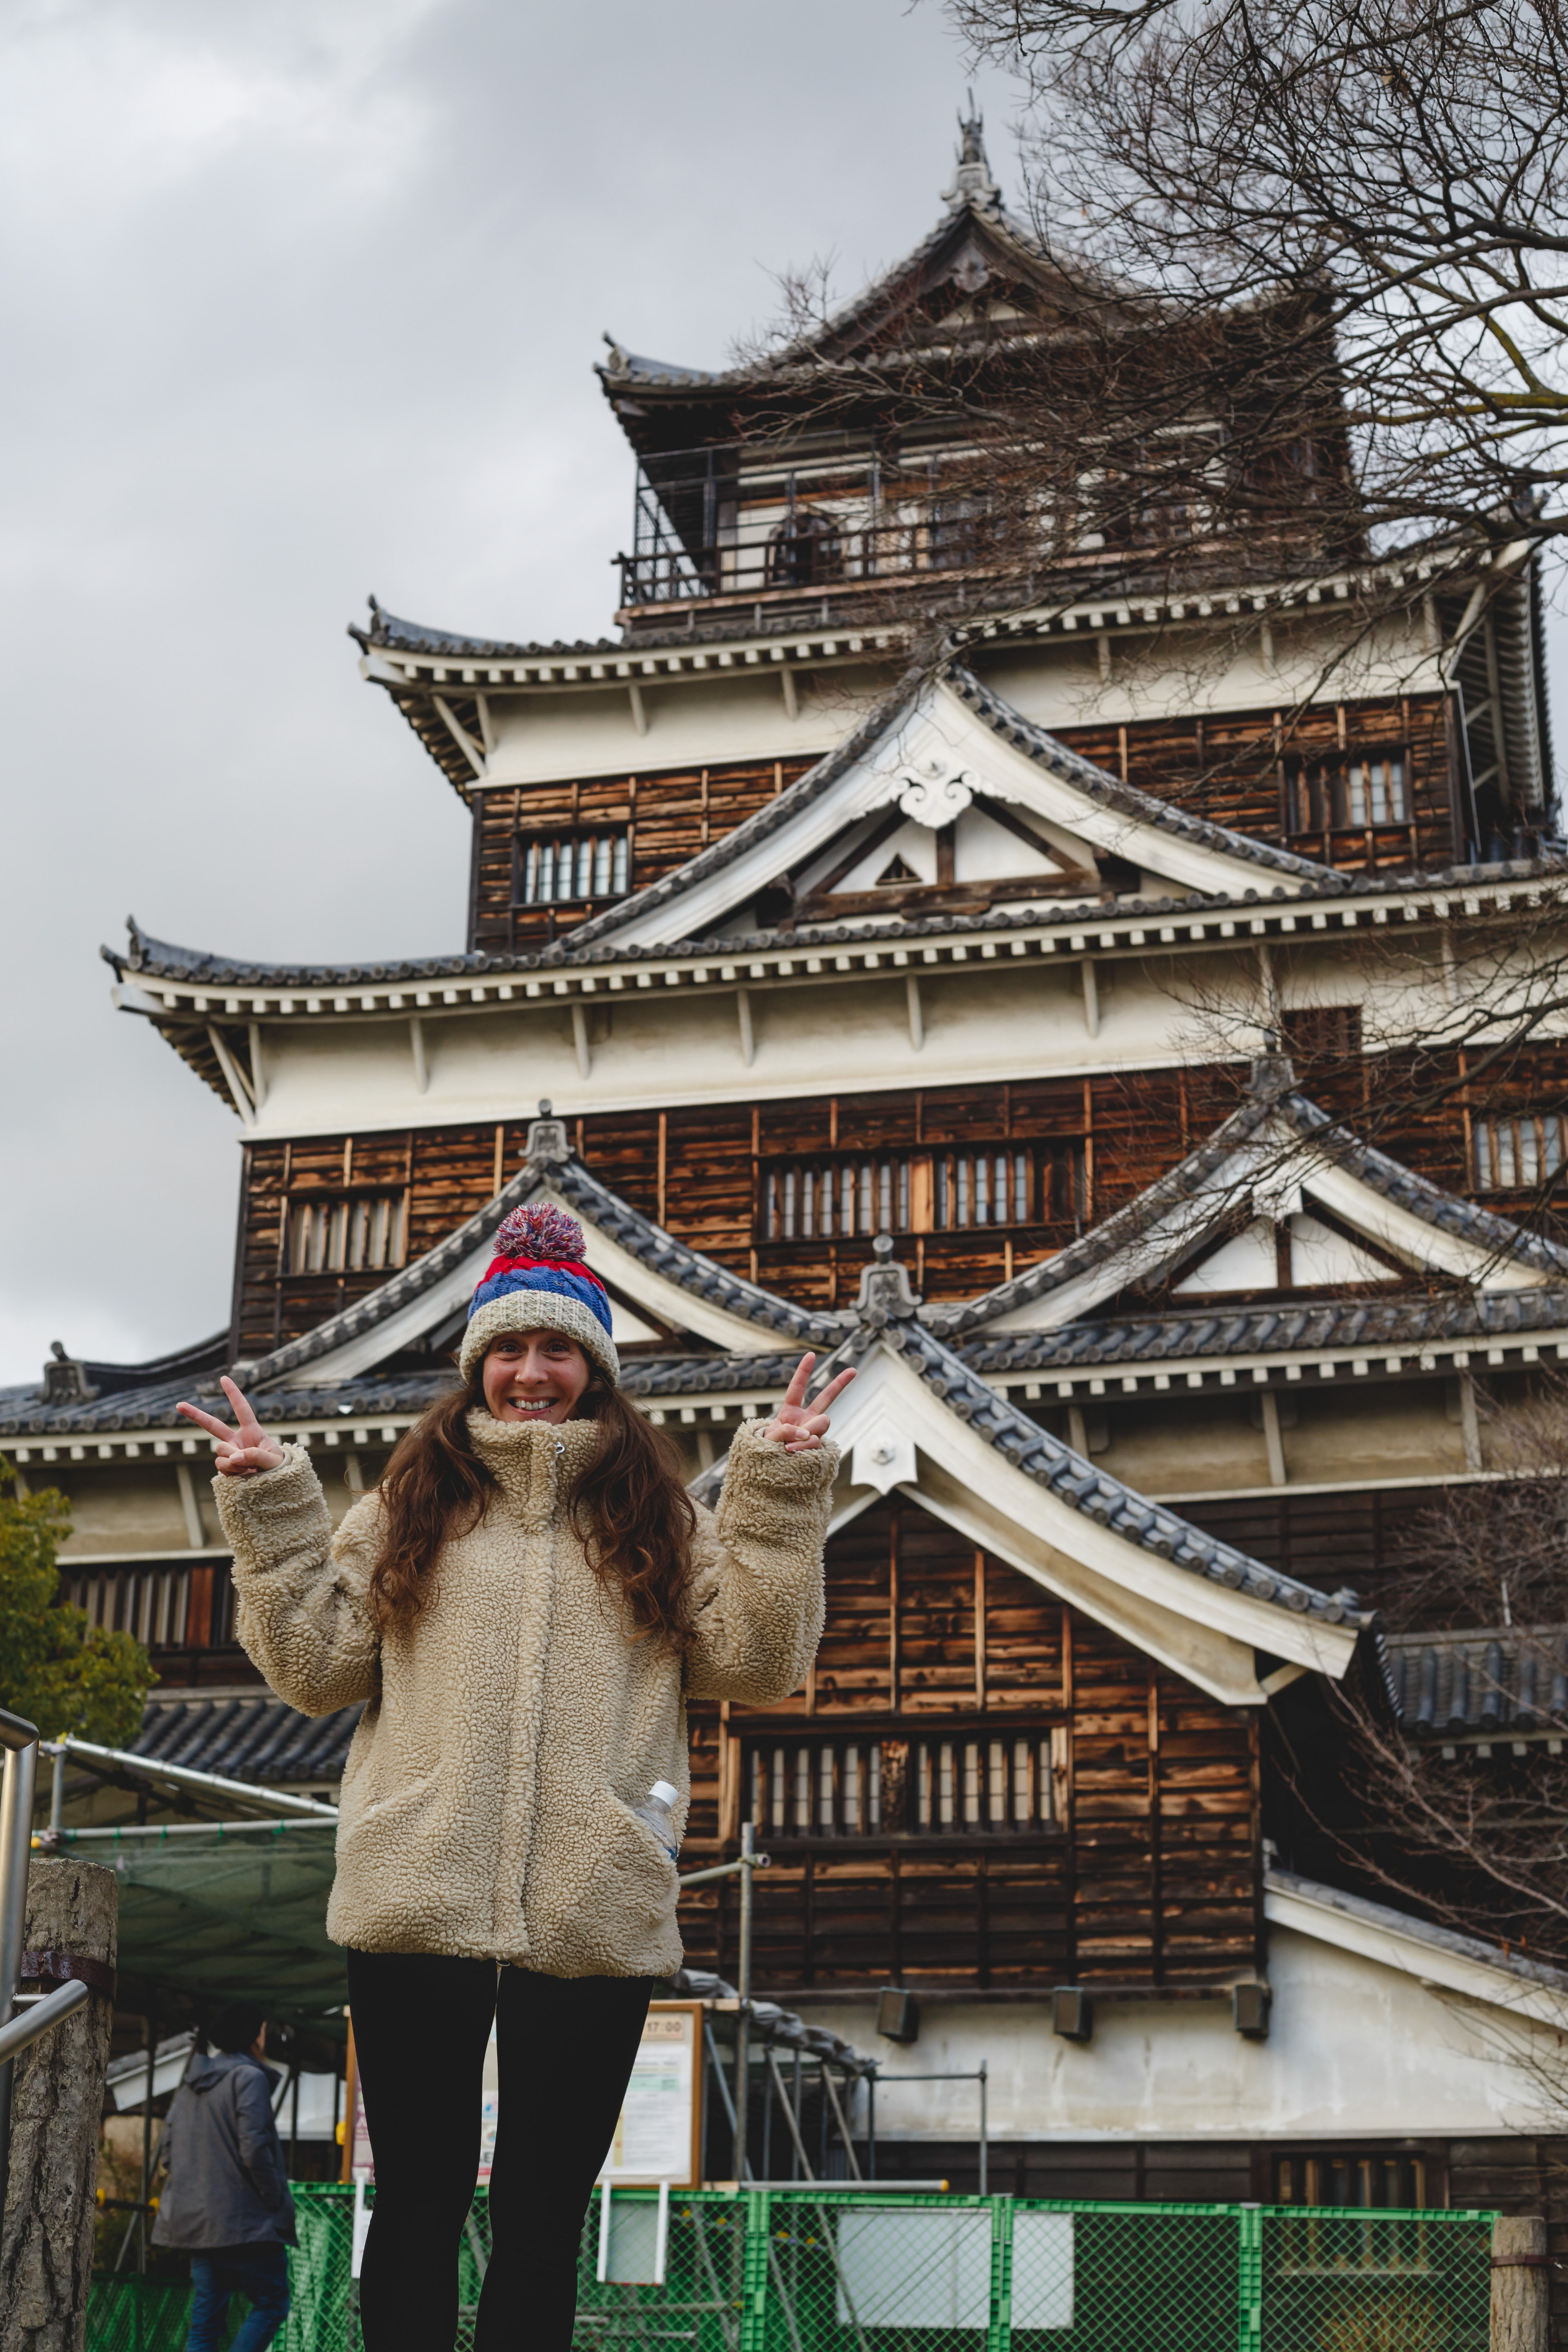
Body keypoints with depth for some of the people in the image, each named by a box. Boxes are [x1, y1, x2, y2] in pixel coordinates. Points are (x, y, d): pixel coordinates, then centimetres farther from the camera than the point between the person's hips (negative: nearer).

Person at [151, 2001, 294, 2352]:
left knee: (206, 2317, 9)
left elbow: (169, 2152, 16)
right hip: (244, 2222, -8)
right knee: (272, 2303, 1)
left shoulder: (191, 2084, 16)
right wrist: (277, 2202, -9)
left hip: (198, 2219, 8)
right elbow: (254, 2149, -18)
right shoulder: (249, 2077, -10)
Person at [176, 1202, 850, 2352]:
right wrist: (272, 1514, -1)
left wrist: (781, 1495, -5)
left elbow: (758, 1664, 2)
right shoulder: (411, 1506, 11)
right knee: (418, 2207, 6)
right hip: (417, 1910, 0)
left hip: (593, 1922, 0)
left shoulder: (659, 1518, 10)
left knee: (543, 2220, 8)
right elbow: (317, 1669, 6)